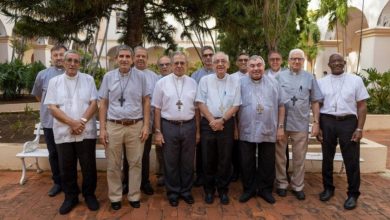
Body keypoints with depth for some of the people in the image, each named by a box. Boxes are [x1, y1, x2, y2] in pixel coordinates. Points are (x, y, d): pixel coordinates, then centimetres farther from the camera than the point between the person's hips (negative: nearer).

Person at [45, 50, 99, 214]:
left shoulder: (88, 79, 5)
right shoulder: (54, 81, 5)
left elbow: (94, 103, -2)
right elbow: (52, 107, -3)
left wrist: (82, 121, -15)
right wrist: (72, 123, -15)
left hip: (86, 132, -1)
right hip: (63, 132, 1)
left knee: (88, 166, 7)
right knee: (66, 168, 11)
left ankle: (89, 195, 25)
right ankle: (71, 197, 28)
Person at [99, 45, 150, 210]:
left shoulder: (140, 76, 2)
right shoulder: (108, 77, 4)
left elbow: (146, 102, 4)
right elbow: (103, 104, 5)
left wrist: (146, 125, -2)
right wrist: (102, 128, 0)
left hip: (136, 126, 0)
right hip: (113, 126, 1)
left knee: (135, 163, 9)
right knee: (113, 165, 9)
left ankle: (134, 196, 25)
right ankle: (115, 197, 26)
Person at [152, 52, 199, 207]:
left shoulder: (193, 83, 5)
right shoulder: (162, 82, 0)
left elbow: (196, 108, 8)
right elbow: (157, 109, 0)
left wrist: (197, 130, 6)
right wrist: (158, 131, -3)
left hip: (189, 126, 2)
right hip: (169, 126, -1)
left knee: (187, 162, 12)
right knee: (171, 163, 9)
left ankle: (186, 191, 29)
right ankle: (173, 192, 26)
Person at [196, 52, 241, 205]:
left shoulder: (234, 82, 4)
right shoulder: (205, 80, 3)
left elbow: (235, 105, -1)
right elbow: (201, 103, -1)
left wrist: (221, 120, -11)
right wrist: (212, 121, -10)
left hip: (227, 123, 0)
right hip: (208, 123, 0)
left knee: (225, 158, 6)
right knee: (208, 158, 7)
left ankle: (223, 190, 23)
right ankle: (209, 189, 23)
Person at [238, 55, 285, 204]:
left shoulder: (273, 84, 5)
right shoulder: (241, 84, 0)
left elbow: (280, 106, 8)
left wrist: (280, 127, 4)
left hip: (268, 131, 1)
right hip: (247, 132, -1)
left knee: (267, 164, 11)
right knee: (247, 163, 9)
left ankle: (265, 189, 27)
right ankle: (249, 189, 26)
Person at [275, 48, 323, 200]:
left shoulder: (310, 78, 6)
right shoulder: (279, 77, 2)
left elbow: (315, 102, 7)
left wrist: (316, 122, 1)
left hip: (301, 124, 1)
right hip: (281, 123, -1)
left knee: (299, 158, 10)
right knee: (280, 156, 9)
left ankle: (297, 186, 23)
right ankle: (281, 184, 24)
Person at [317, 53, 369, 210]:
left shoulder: (356, 80, 3)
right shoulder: (321, 82, 6)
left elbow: (362, 106, 1)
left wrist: (359, 128, -6)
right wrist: (318, 127, 2)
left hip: (348, 122, -1)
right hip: (327, 122, 2)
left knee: (351, 160, 5)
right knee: (327, 158, 13)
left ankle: (353, 194, 22)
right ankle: (328, 188, 31)